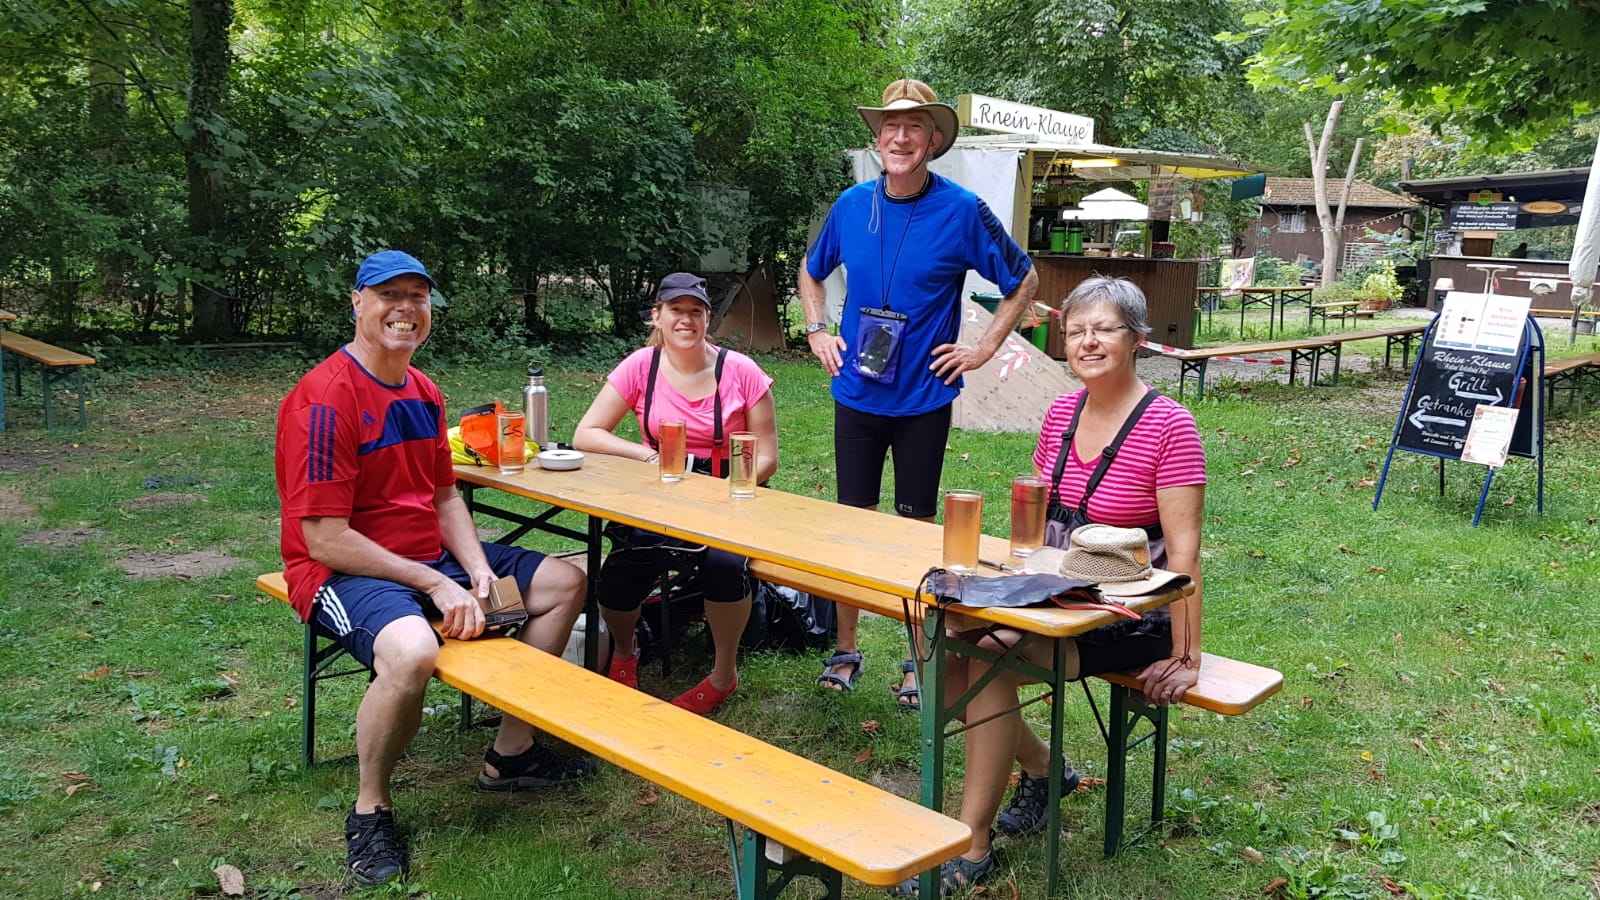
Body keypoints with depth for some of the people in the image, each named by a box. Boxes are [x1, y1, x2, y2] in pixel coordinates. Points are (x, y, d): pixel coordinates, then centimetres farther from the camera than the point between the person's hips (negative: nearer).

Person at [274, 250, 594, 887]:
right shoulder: (324, 398, -19)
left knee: (564, 583, 10)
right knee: (412, 651, -40)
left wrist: (479, 572, -6)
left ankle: (510, 754, 20)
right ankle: (370, 810, -10)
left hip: (432, 556, 9)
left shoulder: (423, 392, 8)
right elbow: (325, 539, -22)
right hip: (346, 571, -9)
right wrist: (436, 585, -22)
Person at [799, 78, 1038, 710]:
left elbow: (1023, 279, 3)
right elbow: (811, 272, 20)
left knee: (917, 525, 6)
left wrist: (984, 348, -3)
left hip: (923, 397, -3)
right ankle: (845, 651, 23)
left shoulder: (962, 210, -8)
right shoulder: (852, 205, 2)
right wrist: (818, 333, 8)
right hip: (856, 393, 3)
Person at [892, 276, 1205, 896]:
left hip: (1129, 617, -7)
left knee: (992, 661, -26)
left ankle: (971, 849, -10)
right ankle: (1042, 768, 12)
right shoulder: (1062, 412, 6)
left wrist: (1185, 657, -18)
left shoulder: (1168, 426, -15)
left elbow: (1183, 550, -17)